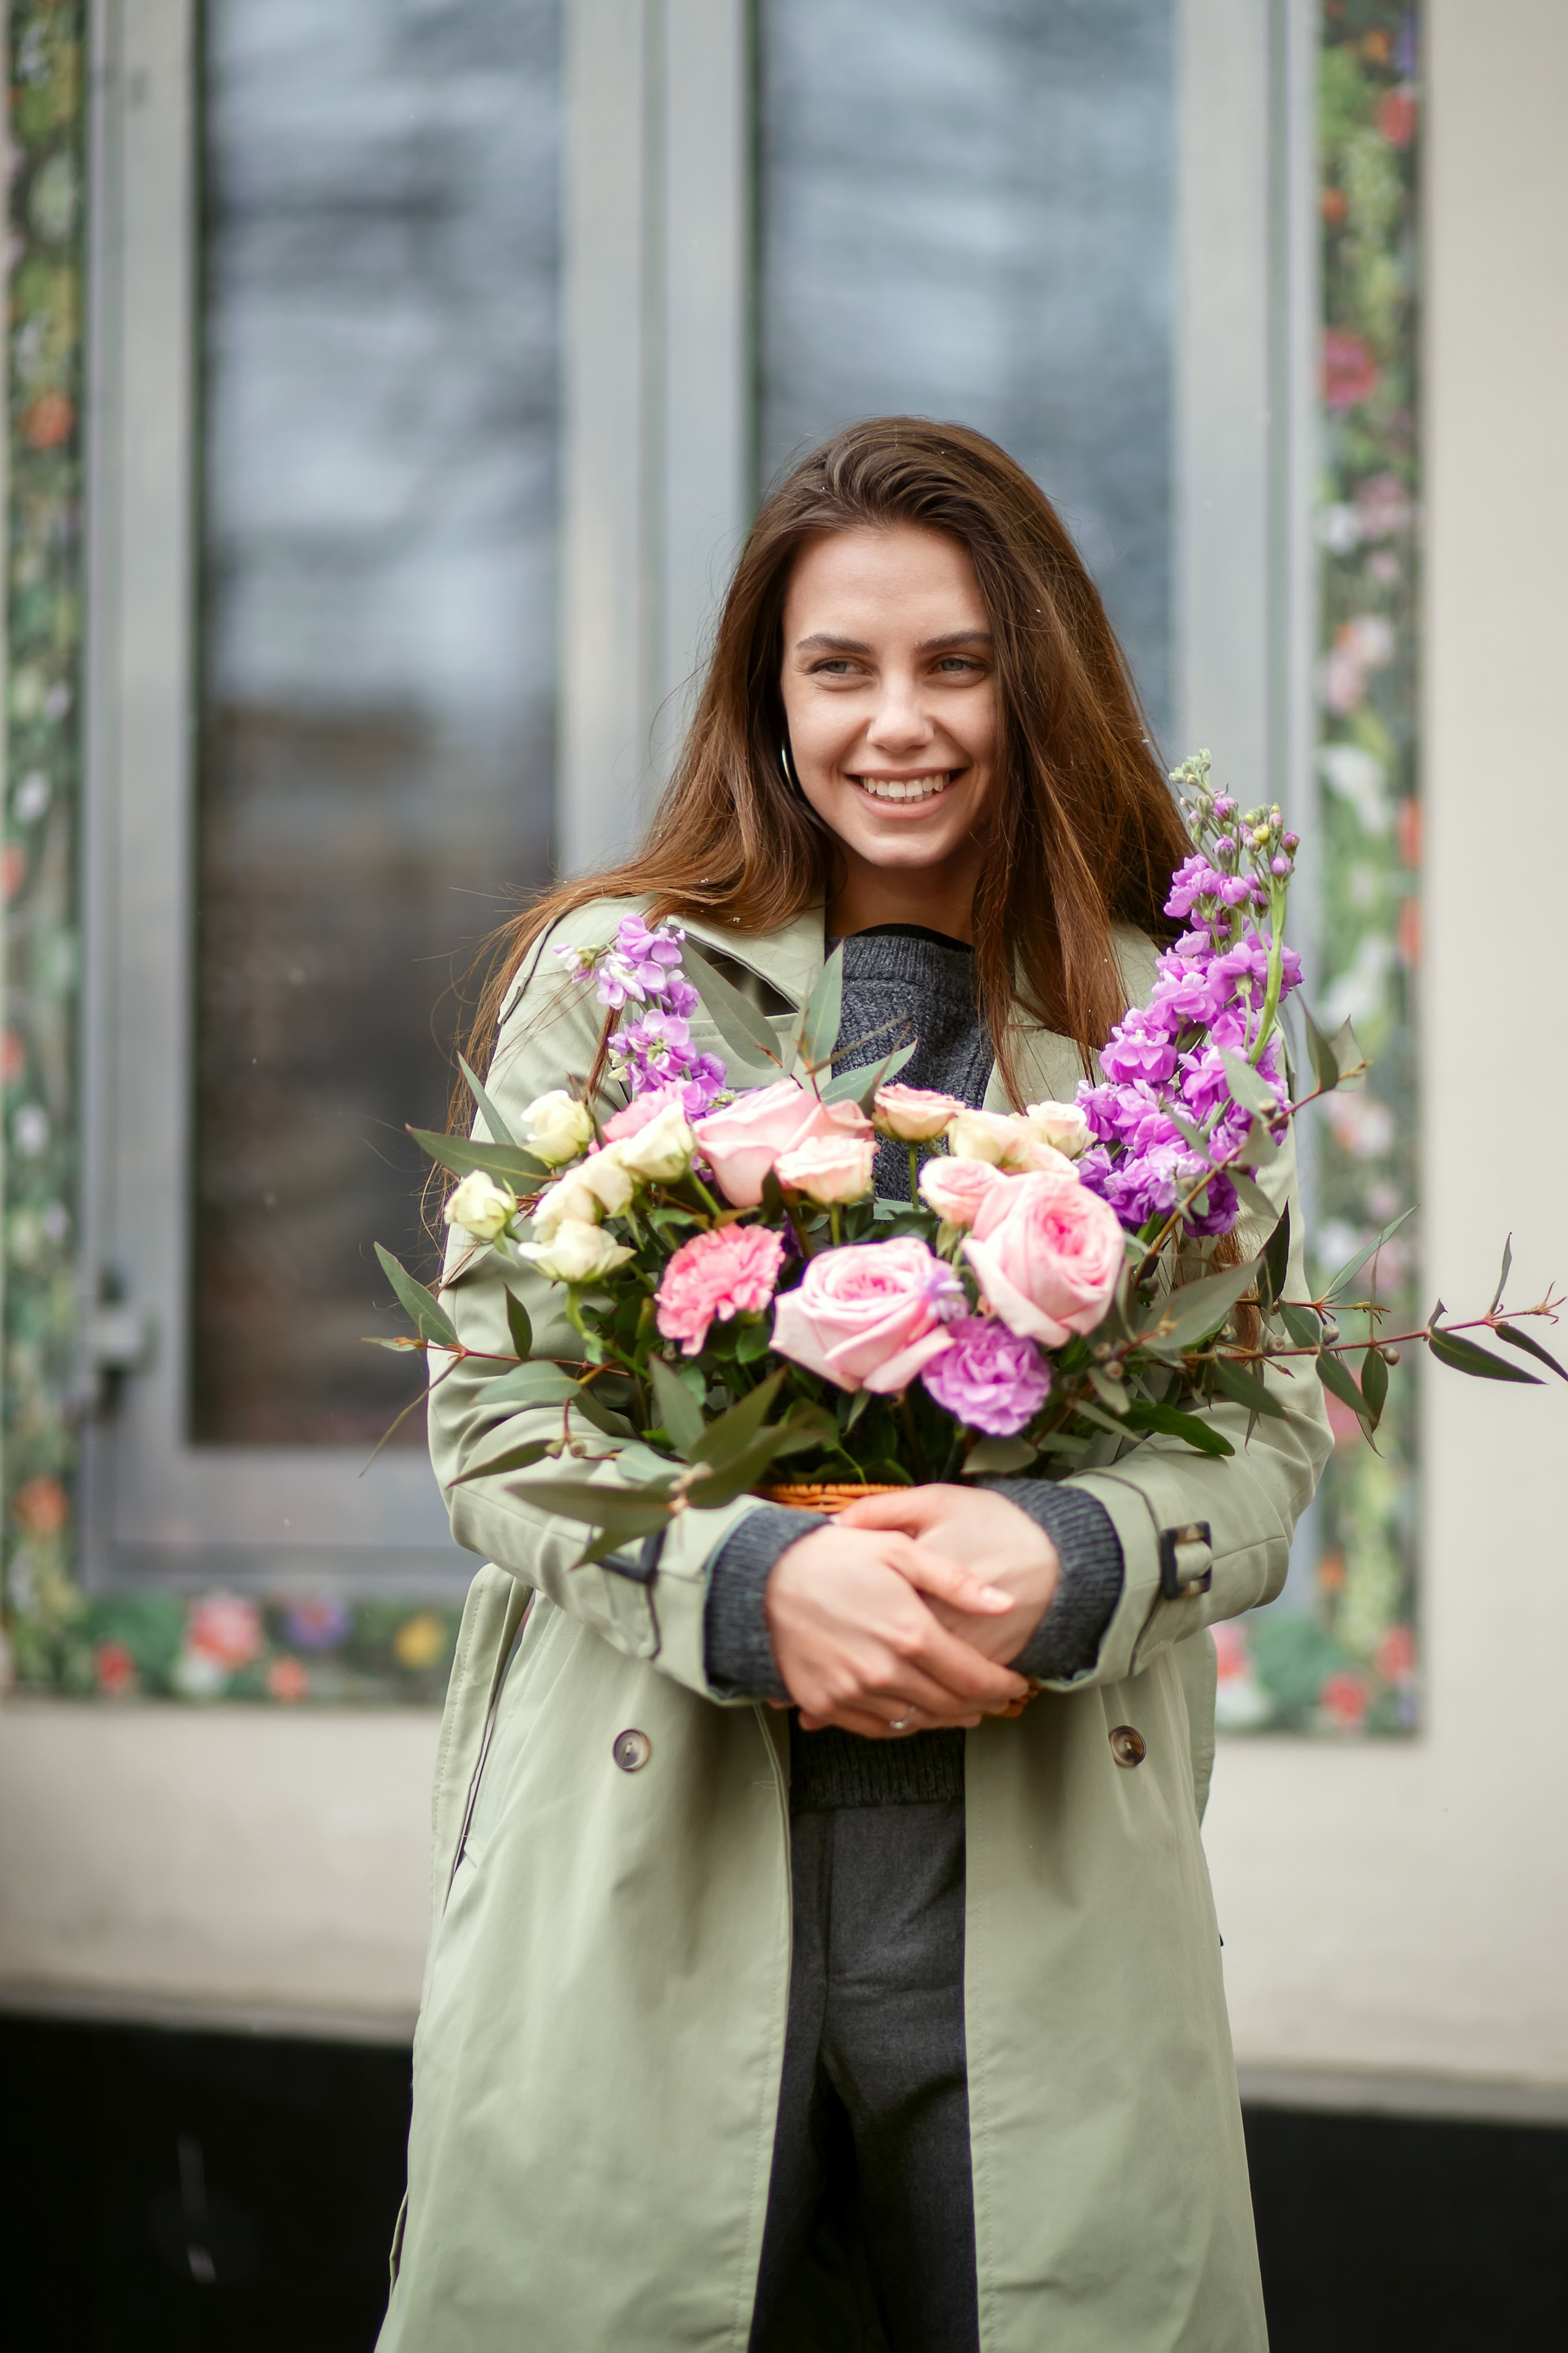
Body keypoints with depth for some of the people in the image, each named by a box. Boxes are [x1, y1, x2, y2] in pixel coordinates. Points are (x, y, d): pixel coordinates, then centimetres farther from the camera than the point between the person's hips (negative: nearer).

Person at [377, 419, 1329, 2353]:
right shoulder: (609, 975, 6)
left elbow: (1271, 1435, 7)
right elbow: (491, 1413, 2)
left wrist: (1069, 1557, -15)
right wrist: (753, 1578, -16)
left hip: (1049, 1889, 1)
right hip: (650, 1860, -1)